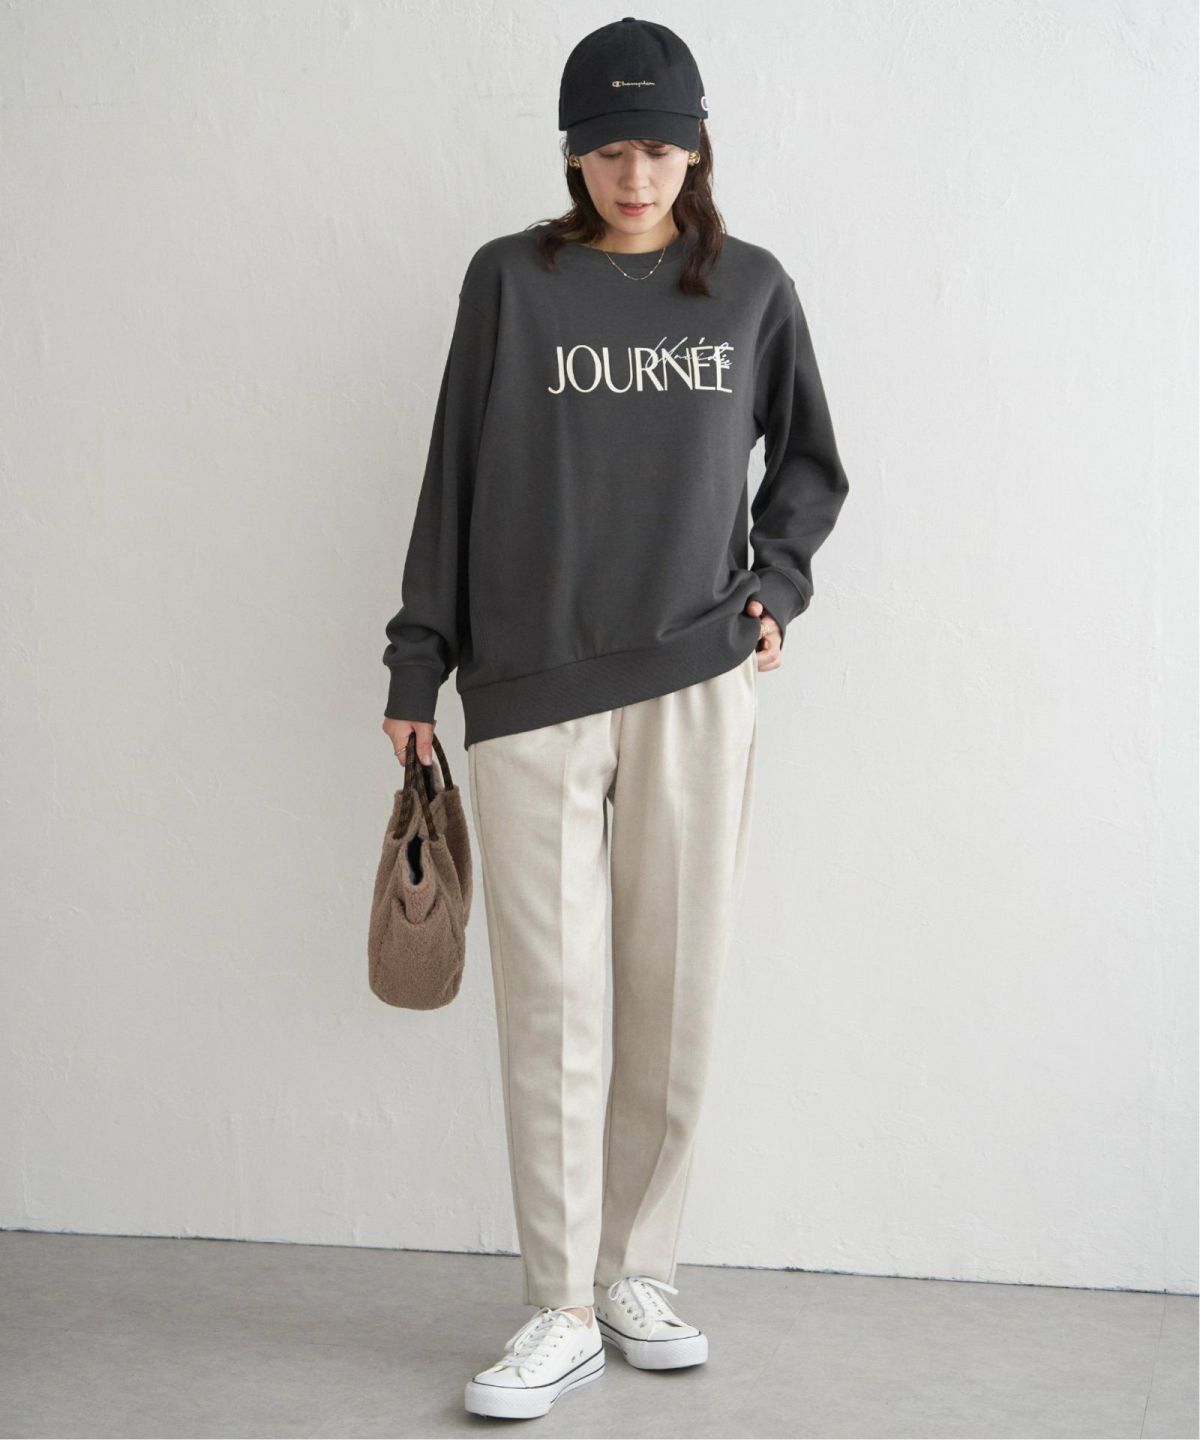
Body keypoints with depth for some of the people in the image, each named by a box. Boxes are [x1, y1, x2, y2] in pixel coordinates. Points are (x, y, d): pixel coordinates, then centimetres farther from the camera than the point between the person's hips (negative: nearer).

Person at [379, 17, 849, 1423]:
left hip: (696, 685, 1)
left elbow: (807, 462, 21)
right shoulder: (510, 280, 5)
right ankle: (562, 1311, 8)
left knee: (673, 1001, 4)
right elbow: (454, 476, 6)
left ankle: (637, 1274, 20)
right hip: (529, 697, -1)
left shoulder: (751, 288, 9)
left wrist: (777, 583, 4)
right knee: (550, 1008, -2)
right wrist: (415, 667, 5)